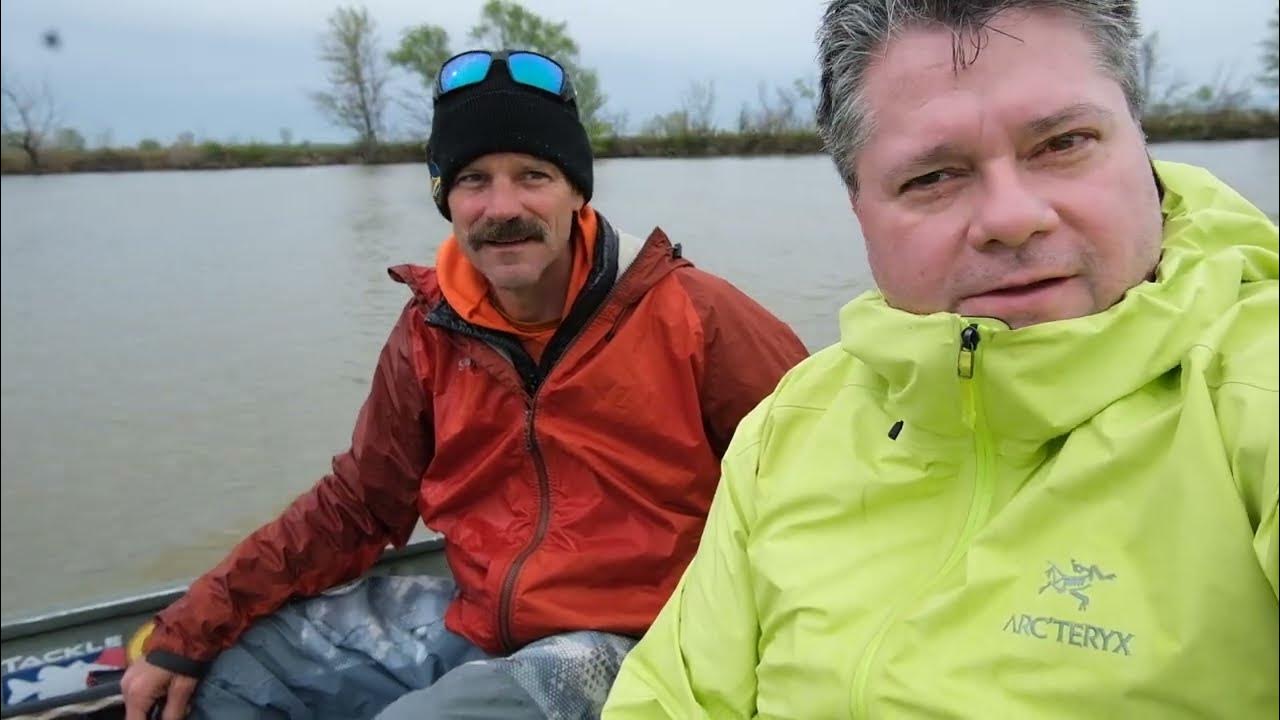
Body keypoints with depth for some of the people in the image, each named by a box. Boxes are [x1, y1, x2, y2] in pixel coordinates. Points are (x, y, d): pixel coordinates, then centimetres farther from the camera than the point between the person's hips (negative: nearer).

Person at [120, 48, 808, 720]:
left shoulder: (687, 315, -16)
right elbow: (352, 507, 5)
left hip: (615, 641, -4)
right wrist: (187, 633, 0)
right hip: (469, 618, 5)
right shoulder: (432, 330, -2)